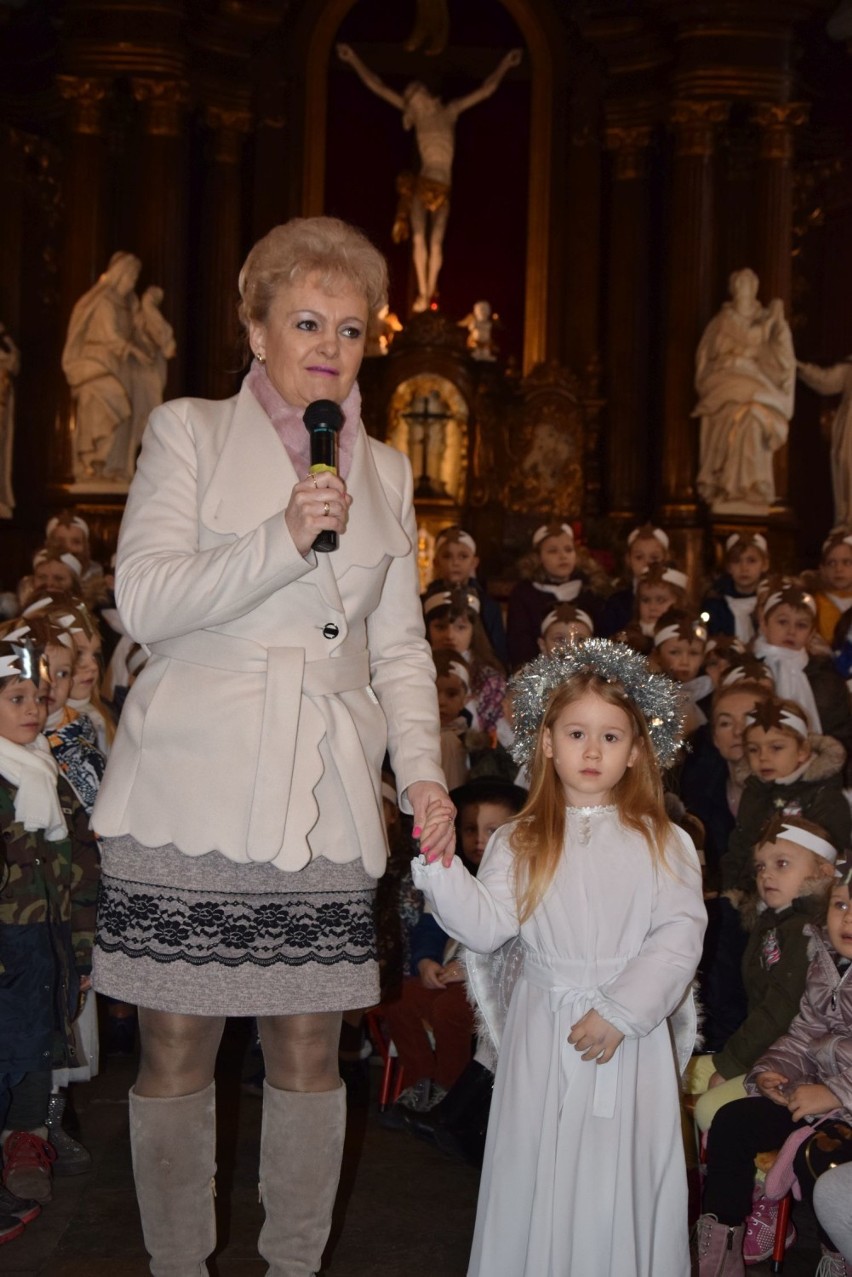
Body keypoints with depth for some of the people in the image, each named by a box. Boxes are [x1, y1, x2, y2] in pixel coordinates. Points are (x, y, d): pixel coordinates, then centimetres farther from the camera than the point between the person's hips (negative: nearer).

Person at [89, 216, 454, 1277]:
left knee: (309, 1052, 5)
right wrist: (285, 540, -18)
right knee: (176, 1054, 3)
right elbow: (143, 601, -7)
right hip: (192, 797, -2)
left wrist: (423, 769, 2)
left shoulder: (385, 471, 16)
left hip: (324, 809, 3)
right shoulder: (188, 433, 5)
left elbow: (400, 645, 17)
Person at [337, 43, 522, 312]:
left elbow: (486, 89, 9)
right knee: (419, 239, -9)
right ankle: (422, 293, -5)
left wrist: (504, 65, 7)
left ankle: (430, 294, -1)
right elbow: (378, 87, 9)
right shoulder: (415, 113, 7)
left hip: (443, 187, 0)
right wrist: (354, 60, 10)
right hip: (423, 184, 0)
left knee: (435, 242, -4)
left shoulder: (450, 111, 5)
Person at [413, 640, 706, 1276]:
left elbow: (681, 935, -7)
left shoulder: (663, 843, 0)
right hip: (544, 1032, 1)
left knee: (622, 1182, 3)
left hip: (632, 1033, -1)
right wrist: (441, 865, -19)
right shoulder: (519, 843, 4)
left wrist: (621, 1011, -14)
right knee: (539, 1177, 7)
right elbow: (487, 926, -6)